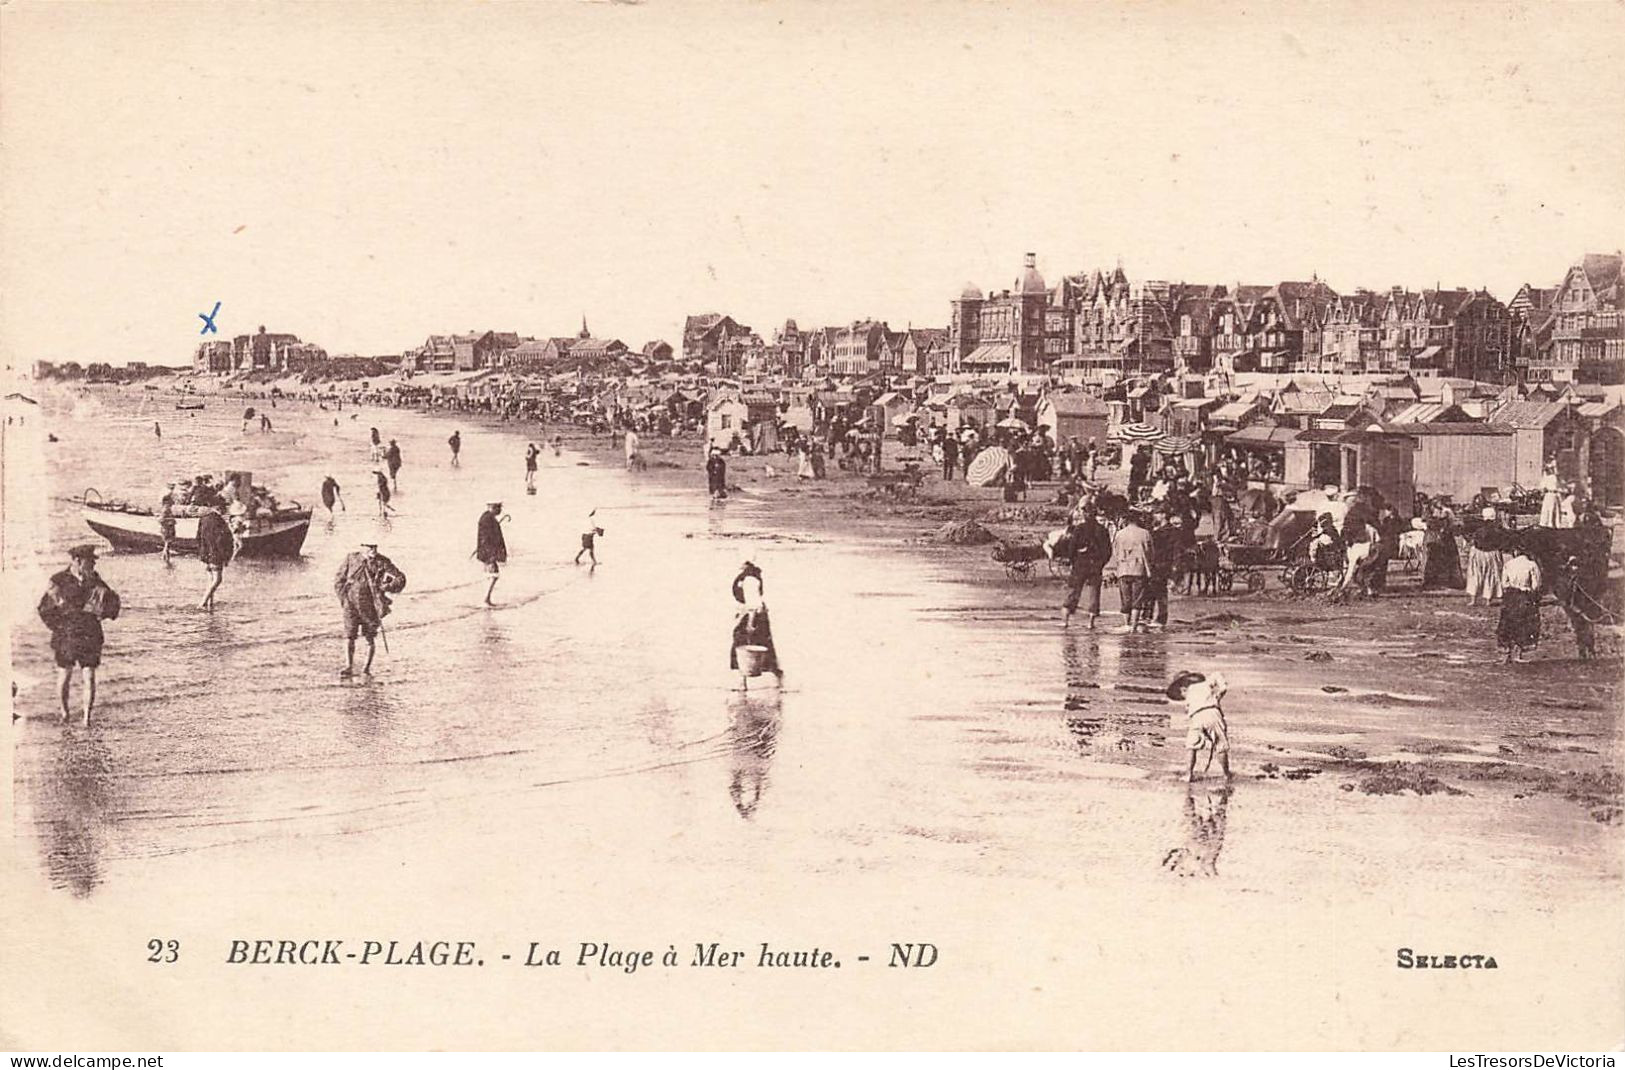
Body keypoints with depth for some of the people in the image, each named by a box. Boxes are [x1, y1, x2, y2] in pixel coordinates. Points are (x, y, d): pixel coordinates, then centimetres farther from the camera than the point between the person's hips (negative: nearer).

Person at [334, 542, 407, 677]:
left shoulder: (382, 563, -3)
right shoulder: (351, 558, 2)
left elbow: (400, 578, -3)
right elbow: (339, 579, 11)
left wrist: (387, 588, -19)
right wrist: (342, 597, 1)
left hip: (370, 606, -1)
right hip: (351, 605, 1)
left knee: (370, 639, 7)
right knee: (349, 636, -8)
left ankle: (368, 667, 20)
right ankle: (349, 667, -7)